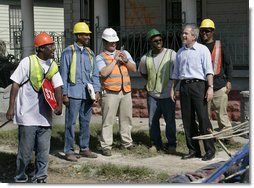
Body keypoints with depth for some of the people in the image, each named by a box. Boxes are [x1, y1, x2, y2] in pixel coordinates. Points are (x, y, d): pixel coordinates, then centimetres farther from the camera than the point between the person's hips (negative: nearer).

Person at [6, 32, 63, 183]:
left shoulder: (53, 65, 7)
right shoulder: (28, 62, -8)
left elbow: (57, 86, 0)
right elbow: (16, 84, -6)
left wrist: (59, 104, -18)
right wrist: (11, 108, -9)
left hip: (45, 116, 5)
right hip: (28, 116, -5)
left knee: (43, 151, 6)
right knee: (25, 152, 2)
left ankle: (40, 178, 17)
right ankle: (20, 179, 18)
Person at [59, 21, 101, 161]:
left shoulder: (90, 53, 12)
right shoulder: (68, 52, -3)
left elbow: (95, 74, 13)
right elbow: (63, 74, -4)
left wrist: (97, 91, 3)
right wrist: (64, 94, -8)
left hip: (87, 93, 5)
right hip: (74, 94, -5)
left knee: (86, 122, 11)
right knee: (71, 122, -2)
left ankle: (84, 148, 20)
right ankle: (69, 151, 4)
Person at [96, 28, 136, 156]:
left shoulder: (124, 53, 17)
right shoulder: (100, 58, 0)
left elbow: (134, 69, 12)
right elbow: (104, 72, -16)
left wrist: (126, 61, -7)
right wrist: (115, 60, -11)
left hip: (126, 92, 5)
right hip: (110, 93, -5)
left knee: (126, 118, 10)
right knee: (108, 120, -6)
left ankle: (127, 142, 21)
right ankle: (106, 146, -4)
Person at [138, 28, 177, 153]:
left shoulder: (171, 54, -6)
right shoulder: (145, 58, 4)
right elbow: (142, 72, 23)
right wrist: (151, 81, 12)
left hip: (168, 94, -3)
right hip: (152, 95, 3)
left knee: (170, 121, 2)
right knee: (153, 121, 7)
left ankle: (171, 144, 16)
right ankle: (155, 143, 20)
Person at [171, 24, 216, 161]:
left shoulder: (202, 50, 1)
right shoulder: (180, 52, 17)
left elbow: (208, 71, -5)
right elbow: (176, 73, 23)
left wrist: (210, 87, -14)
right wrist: (173, 88, 17)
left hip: (198, 85, -6)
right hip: (184, 86, 6)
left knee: (203, 118, -7)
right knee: (187, 120, 5)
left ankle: (210, 150, -1)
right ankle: (193, 150, 13)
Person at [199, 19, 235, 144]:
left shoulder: (220, 47, 5)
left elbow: (228, 64, 7)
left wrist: (228, 81, 0)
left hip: (219, 86, -2)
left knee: (222, 113, 1)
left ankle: (227, 136, 8)